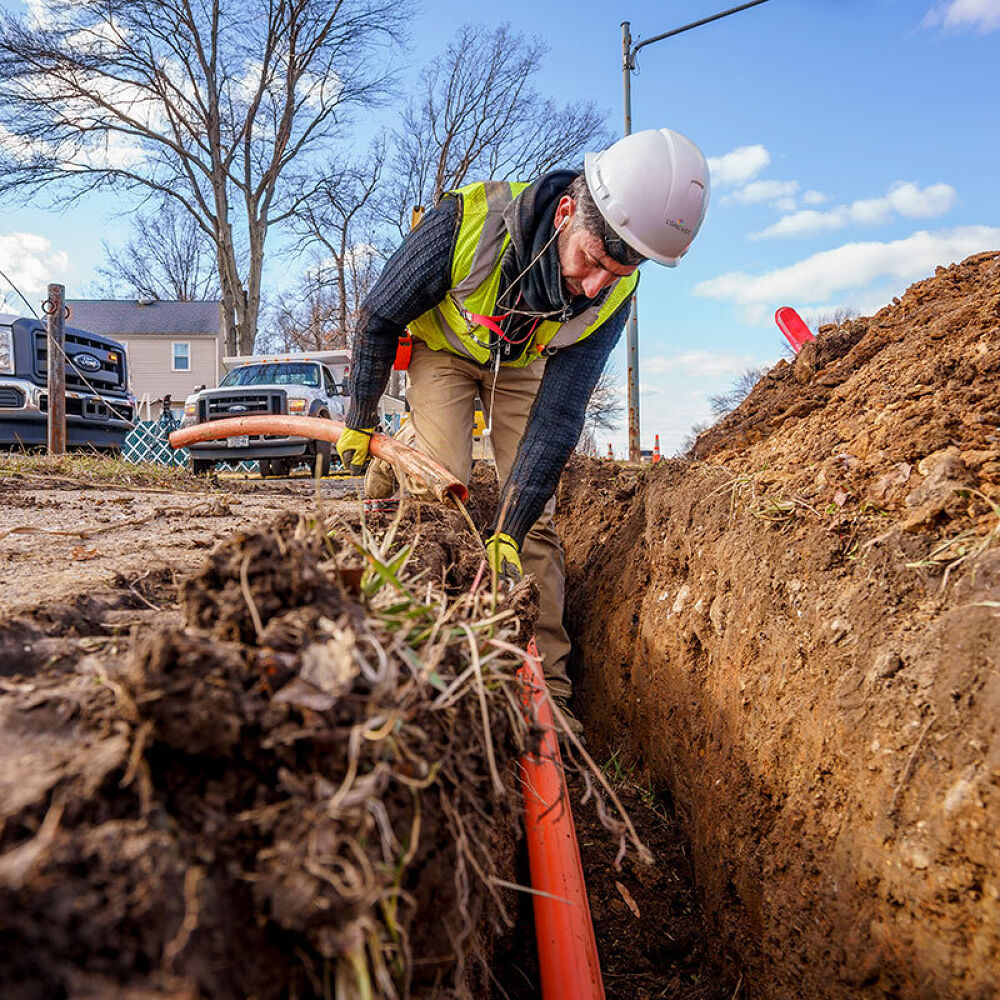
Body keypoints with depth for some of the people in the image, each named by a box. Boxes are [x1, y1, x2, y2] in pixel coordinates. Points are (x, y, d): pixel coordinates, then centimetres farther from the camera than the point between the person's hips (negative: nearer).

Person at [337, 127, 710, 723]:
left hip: (526, 362, 1)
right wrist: (361, 419, -9)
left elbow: (557, 418, -26)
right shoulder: (470, 219, -37)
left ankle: (548, 685, -2)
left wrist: (507, 534, -30)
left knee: (536, 515, -8)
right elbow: (379, 316, -20)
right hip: (443, 346, -1)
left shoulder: (613, 297, -29)